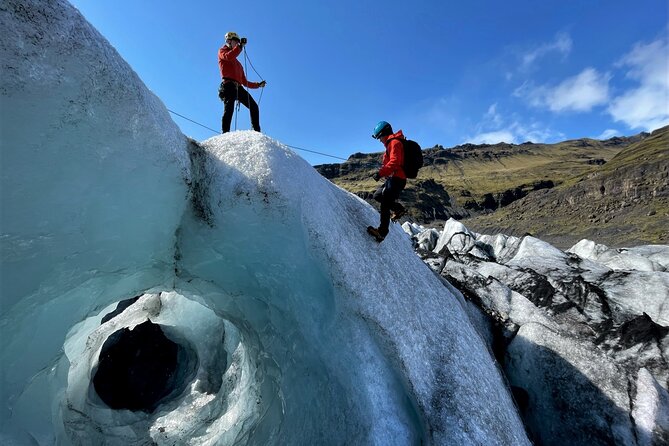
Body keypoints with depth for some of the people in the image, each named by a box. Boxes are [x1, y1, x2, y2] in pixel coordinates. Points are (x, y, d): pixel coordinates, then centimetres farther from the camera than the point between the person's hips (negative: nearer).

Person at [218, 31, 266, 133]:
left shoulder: (238, 63, 35)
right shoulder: (222, 51, 18)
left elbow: (245, 82, 31)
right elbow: (228, 57, -10)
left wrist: (258, 85, 25)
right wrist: (240, 46, -12)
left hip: (238, 88, 7)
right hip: (228, 85, -6)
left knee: (254, 106, -6)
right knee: (229, 108, -24)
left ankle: (256, 132, -8)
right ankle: (225, 133, -34)